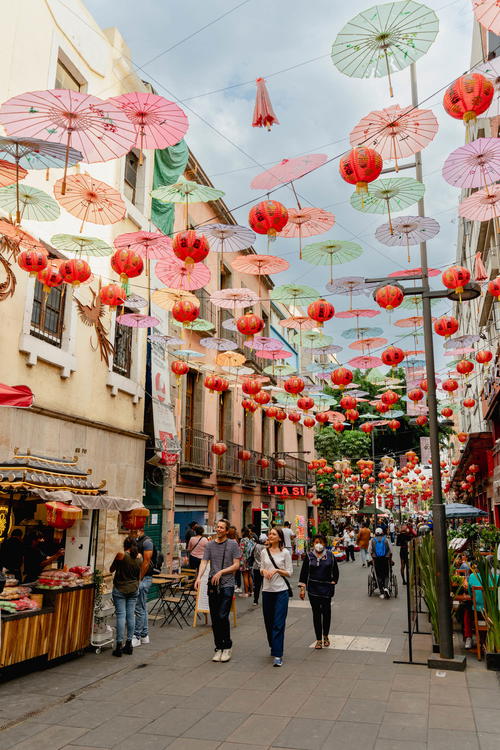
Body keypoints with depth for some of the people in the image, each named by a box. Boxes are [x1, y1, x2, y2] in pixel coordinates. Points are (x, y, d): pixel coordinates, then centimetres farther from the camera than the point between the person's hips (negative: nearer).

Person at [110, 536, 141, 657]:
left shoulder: (121, 555, -13)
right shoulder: (139, 557, 1)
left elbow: (111, 570, -1)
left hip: (120, 589, -4)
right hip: (134, 589, 4)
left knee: (121, 615, -2)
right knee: (131, 615, 8)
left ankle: (119, 645, -1)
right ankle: (129, 644, 14)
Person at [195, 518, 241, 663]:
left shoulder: (233, 544, -1)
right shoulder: (210, 545, 7)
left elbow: (236, 565, -3)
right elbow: (204, 563, -1)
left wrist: (221, 572, -12)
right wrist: (199, 577, -17)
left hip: (227, 585, -4)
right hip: (212, 585, 4)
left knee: (223, 616, -10)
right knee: (214, 619, 8)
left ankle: (227, 647, 9)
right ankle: (218, 648, 21)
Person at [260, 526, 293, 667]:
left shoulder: (285, 553, -4)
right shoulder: (264, 552, 6)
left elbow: (289, 573, -2)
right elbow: (261, 569, 14)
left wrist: (277, 570, -16)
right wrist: (264, 571, -8)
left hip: (281, 591, -4)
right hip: (267, 590, 4)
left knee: (279, 623, -7)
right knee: (269, 622, 12)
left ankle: (277, 655, -6)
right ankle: (273, 647, 34)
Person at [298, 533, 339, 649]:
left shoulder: (330, 555, 1)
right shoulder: (309, 556, 0)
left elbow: (335, 572, 10)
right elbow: (304, 573, 2)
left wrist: (333, 583, 0)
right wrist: (302, 588, -2)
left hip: (326, 588, 0)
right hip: (313, 589, 0)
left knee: (326, 611, 2)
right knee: (316, 613, 3)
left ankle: (325, 636, 25)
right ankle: (318, 639, 13)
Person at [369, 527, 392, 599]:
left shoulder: (372, 540, 4)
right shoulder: (386, 540, 3)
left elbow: (371, 551, 1)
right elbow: (390, 551, 3)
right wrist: (390, 559, 16)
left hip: (376, 560, 0)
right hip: (385, 559, 0)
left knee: (379, 576, 6)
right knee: (386, 575, 9)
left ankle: (382, 592, 3)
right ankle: (386, 587, -16)